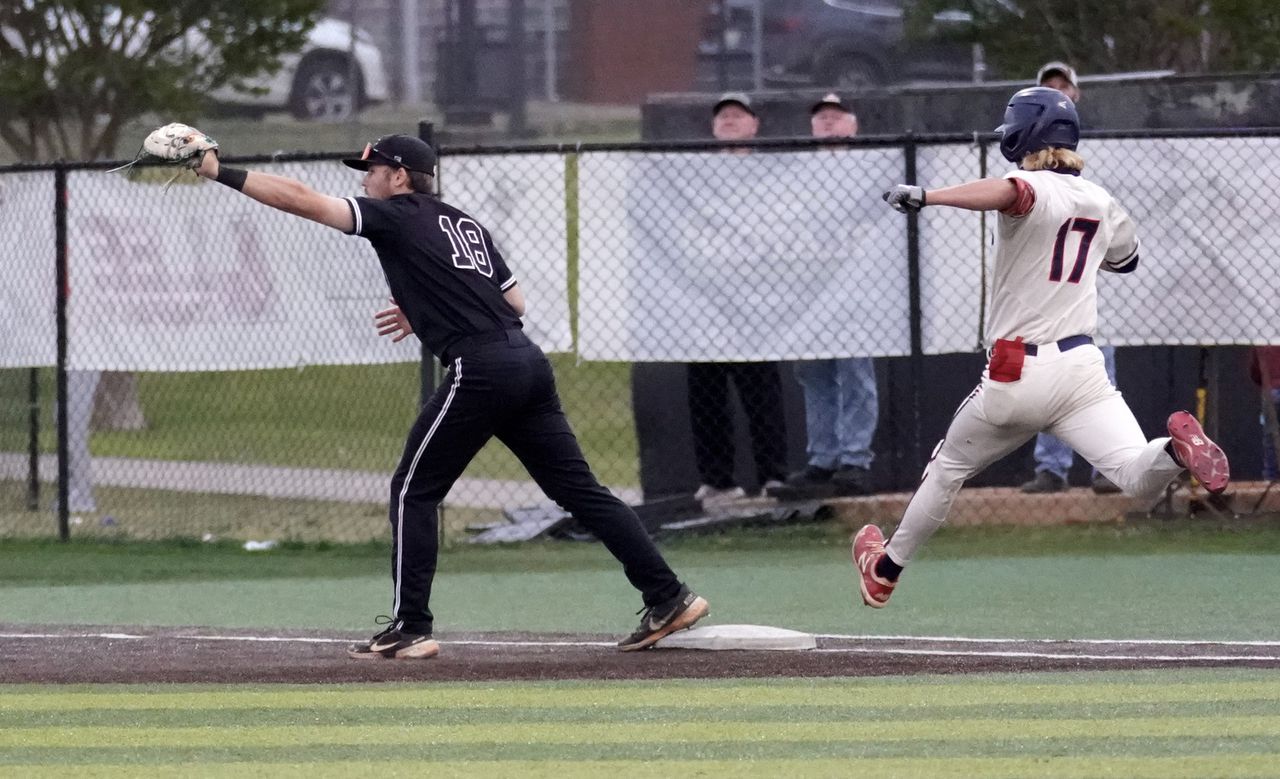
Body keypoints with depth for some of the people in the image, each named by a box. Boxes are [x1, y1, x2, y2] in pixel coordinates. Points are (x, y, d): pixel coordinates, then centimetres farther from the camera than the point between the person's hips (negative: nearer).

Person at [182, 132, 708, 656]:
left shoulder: (397, 217, 3)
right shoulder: (467, 225, 24)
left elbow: (304, 200, -4)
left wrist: (221, 173, -2)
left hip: (480, 371, -7)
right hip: (529, 363, 7)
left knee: (413, 491, 2)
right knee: (578, 488, 9)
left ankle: (409, 629, -1)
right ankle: (668, 598, 5)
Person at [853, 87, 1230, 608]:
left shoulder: (1036, 190, -9)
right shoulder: (1100, 203, 12)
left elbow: (1008, 191, -35)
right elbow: (1126, 257, 33)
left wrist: (925, 197, -43)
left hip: (1018, 374, -4)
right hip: (1082, 366, 4)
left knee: (949, 468, 20)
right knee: (1138, 481, -11)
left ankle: (885, 570, 36)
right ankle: (1177, 449, -45)